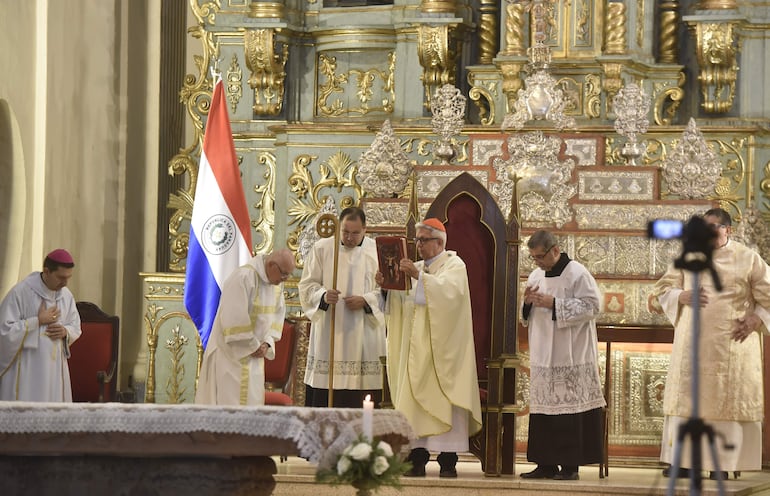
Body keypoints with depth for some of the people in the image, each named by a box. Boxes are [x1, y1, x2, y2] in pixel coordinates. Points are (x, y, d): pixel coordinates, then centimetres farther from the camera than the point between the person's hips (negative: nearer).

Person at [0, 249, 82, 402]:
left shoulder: (66, 295, 6)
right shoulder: (20, 293, -12)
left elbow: (76, 327, 17)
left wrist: (65, 332, -6)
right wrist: (38, 321, -16)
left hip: (56, 368, 6)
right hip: (26, 369, -6)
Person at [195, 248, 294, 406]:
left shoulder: (277, 283, 5)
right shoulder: (243, 278, -21)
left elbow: (278, 315, 12)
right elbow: (235, 318, -24)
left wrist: (267, 343, -4)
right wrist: (253, 346, -16)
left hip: (254, 356, 8)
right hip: (232, 352, -8)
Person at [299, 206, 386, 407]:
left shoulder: (377, 251, 5)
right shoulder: (322, 248, 6)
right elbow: (307, 285, 7)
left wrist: (365, 300, -12)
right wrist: (323, 295, -14)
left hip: (363, 336, 0)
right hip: (328, 333, 0)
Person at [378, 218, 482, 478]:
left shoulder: (454, 265, 1)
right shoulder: (417, 268, 20)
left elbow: (450, 290, -20)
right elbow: (399, 303, 13)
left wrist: (419, 276, -29)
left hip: (441, 347, -6)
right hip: (415, 347, 6)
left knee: (442, 401, -8)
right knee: (414, 400, -1)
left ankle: (448, 461, -6)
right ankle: (417, 459, -2)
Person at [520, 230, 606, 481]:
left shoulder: (577, 274, -7)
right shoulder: (535, 277, 15)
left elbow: (591, 306, -13)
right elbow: (526, 317, 22)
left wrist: (554, 303, -17)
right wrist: (528, 302, -2)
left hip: (571, 358, -7)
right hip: (543, 356, 7)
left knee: (569, 407, -7)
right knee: (542, 410, 4)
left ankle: (570, 465, -4)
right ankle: (546, 464, 8)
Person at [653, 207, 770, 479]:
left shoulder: (748, 259, 1)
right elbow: (662, 288, 13)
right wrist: (682, 297, -8)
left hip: (731, 345, -2)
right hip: (692, 344, 2)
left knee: (726, 403, -3)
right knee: (686, 399, -2)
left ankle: (721, 464, 1)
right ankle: (682, 461, 1)